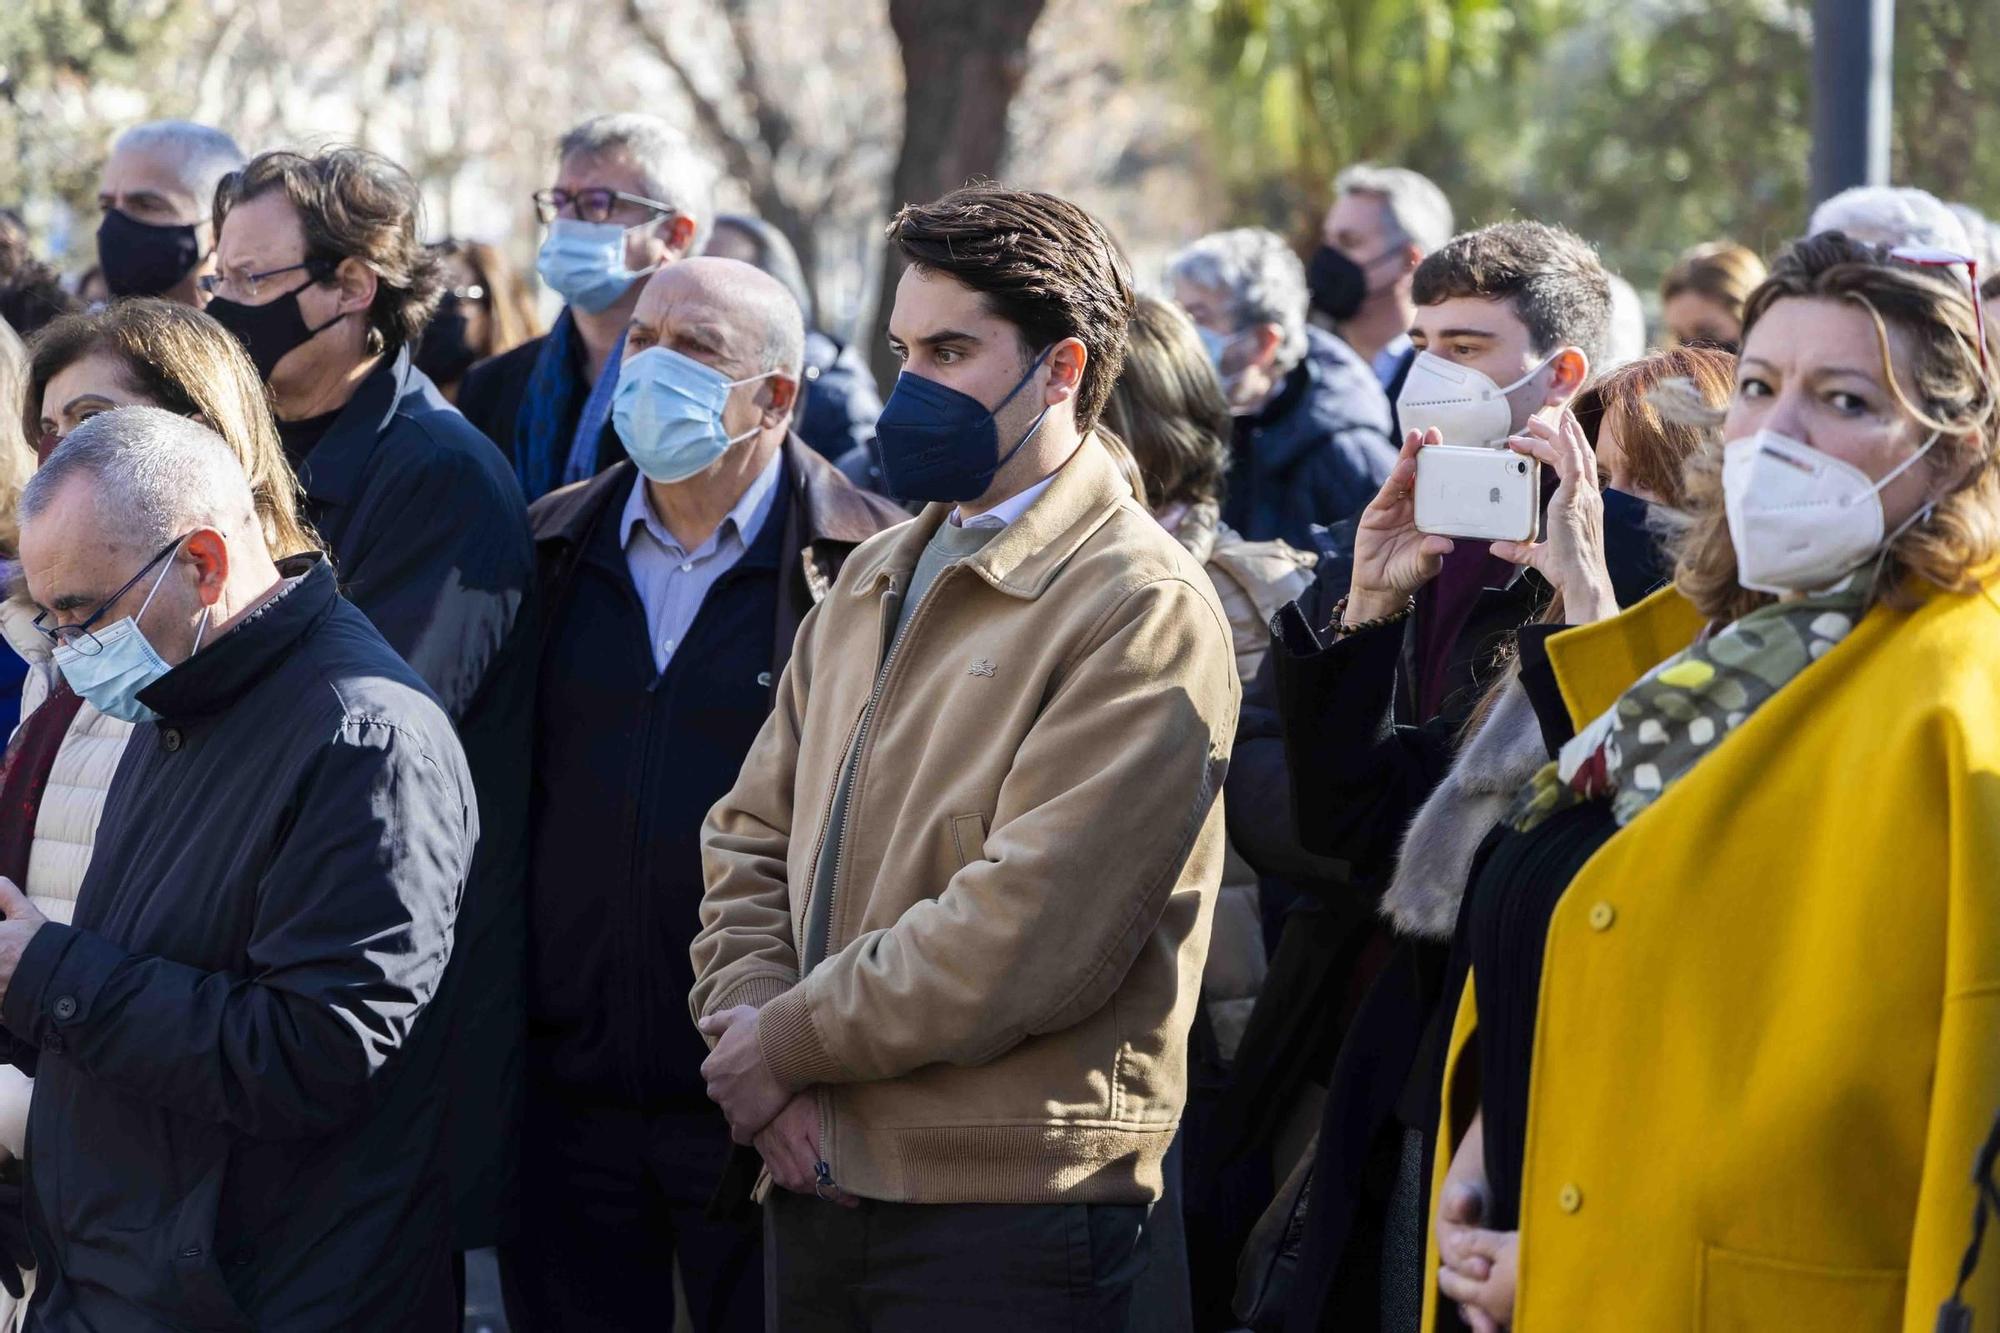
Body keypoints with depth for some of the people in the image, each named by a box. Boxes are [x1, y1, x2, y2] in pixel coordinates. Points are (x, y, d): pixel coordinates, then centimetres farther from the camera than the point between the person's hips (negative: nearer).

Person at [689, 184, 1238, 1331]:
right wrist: (751, 1018, -5)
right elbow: (752, 837, 14)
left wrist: (789, 1041, -11)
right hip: (819, 1183, 7)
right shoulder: (878, 579, 15)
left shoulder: (1143, 610, -11)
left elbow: (1028, 935, -19)